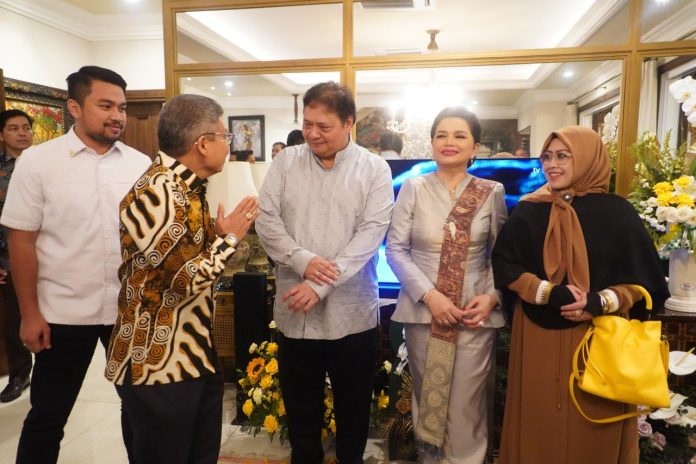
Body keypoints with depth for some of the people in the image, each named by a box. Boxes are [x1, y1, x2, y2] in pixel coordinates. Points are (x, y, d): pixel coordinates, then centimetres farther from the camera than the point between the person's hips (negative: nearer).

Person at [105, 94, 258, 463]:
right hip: (159, 363, -9)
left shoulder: (186, 187, 9)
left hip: (196, 353, 9)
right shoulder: (156, 193, -22)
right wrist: (229, 237, -14)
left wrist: (221, 233, 2)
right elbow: (183, 280, -26)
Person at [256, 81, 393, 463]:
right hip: (294, 310, 2)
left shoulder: (374, 169, -4)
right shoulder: (285, 162, 3)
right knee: (300, 406, 18)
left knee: (353, 408, 17)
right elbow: (267, 220, -2)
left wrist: (321, 285, -20)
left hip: (351, 312, -1)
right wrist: (302, 260, -19)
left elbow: (370, 234, -13)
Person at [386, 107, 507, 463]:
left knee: (465, 406, 7)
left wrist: (492, 297, -8)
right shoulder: (413, 188, -1)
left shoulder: (492, 192, 3)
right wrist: (429, 294, -14)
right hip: (422, 311, 0)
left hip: (475, 314, 0)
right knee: (428, 399, 13)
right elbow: (395, 249, -4)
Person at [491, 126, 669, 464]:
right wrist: (548, 293, -16)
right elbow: (505, 266, -2)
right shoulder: (528, 210, 2)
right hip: (538, 338, 1)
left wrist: (599, 302, -18)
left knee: (594, 427, 11)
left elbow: (642, 279, -1)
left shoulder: (617, 212, -2)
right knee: (539, 423, 11)